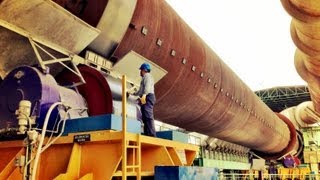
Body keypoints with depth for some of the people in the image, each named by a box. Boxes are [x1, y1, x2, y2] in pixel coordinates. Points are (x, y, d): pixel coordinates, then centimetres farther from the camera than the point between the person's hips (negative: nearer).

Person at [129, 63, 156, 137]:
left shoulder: (147, 75, 4)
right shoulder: (145, 78, 35)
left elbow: (148, 86, -17)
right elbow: (141, 90, 46)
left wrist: (144, 95, -33)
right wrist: (134, 93, 61)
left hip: (147, 97, -10)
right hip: (145, 99, 10)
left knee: (148, 117, -20)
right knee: (145, 118, 0)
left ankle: (151, 135, -29)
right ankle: (147, 134, -6)